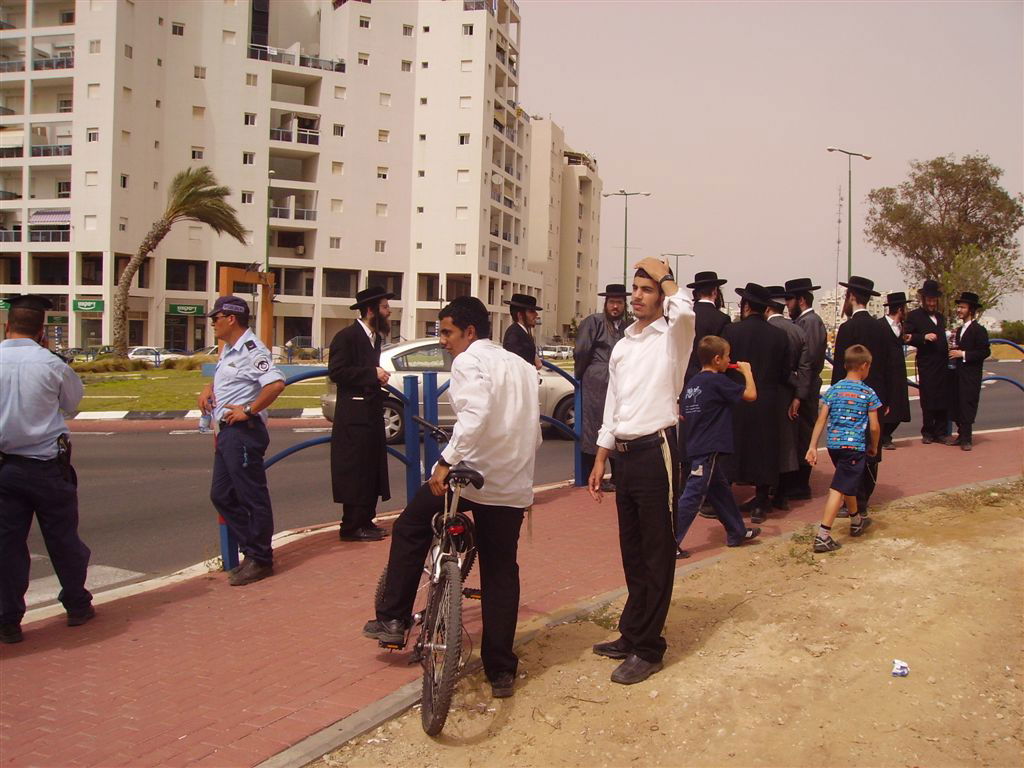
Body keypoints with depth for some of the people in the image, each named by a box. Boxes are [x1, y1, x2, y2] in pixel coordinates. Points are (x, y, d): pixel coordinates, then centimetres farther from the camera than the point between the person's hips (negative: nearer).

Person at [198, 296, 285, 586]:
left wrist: (248, 410, -23)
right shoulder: (228, 349, 15)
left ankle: (260, 559, 8)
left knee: (252, 497, -2)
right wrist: (208, 389, 14)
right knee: (221, 496, 15)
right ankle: (251, 551, 23)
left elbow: (276, 383, -29)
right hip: (227, 431, 11)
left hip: (243, 431, -11)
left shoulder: (251, 350, -16)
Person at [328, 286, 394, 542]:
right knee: (355, 471, -6)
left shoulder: (375, 337, 15)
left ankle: (365, 521, 19)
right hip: (354, 415, -9)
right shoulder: (346, 337, -11)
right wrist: (372, 373, -19)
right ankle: (352, 526, 1)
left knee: (371, 470, 11)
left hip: (372, 412, 9)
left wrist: (379, 377, 6)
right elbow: (336, 372, -19)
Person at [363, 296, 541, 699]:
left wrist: (448, 461, -27)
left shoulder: (469, 361, -7)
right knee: (501, 574, 12)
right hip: (514, 486, 7)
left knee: (410, 529, 17)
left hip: (471, 474, -7)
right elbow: (533, 433, 19)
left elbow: (475, 414, -27)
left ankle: (393, 619, 20)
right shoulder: (522, 366, 18)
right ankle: (501, 671, 14)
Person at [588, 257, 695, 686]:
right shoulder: (622, 347, 16)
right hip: (625, 454, 7)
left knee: (656, 556, 1)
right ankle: (631, 634, 27)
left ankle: (648, 649, 8)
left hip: (656, 452, -7)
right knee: (632, 553, 16)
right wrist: (600, 461, 15)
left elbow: (685, 311, -30)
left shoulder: (671, 336, -4)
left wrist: (664, 277, -12)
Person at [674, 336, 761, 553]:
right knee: (692, 496, -6)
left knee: (720, 489, 20)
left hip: (695, 446, 9)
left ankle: (737, 532, 33)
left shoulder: (693, 382, 10)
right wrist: (747, 372, 4)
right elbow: (751, 395, -12)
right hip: (708, 450, -9)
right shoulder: (718, 381, -13)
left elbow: (684, 415, 15)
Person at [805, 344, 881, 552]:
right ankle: (823, 536, -13)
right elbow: (874, 427, -4)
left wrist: (812, 447, 4)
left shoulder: (834, 390, 5)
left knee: (850, 483, 26)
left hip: (833, 444, 5)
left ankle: (856, 521, 46)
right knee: (839, 489, -7)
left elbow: (821, 420, 2)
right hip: (855, 446, -5)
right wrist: (874, 447, 13)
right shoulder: (868, 394, -5)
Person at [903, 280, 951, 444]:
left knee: (943, 400, 4)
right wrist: (924, 337, -20)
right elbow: (907, 337, -9)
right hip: (926, 365, -5)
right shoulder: (914, 316, 0)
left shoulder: (940, 317, 20)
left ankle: (940, 432, 11)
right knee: (928, 400, 0)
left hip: (943, 364, 5)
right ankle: (927, 432, 9)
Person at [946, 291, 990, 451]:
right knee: (956, 406, 7)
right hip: (958, 374, 8)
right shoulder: (960, 330, 17)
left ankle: (967, 438, -3)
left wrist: (963, 354, -18)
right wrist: (954, 352, 6)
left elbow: (985, 352, -15)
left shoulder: (979, 330, -8)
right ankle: (962, 435, 16)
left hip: (970, 376, -8)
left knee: (967, 406, -7)